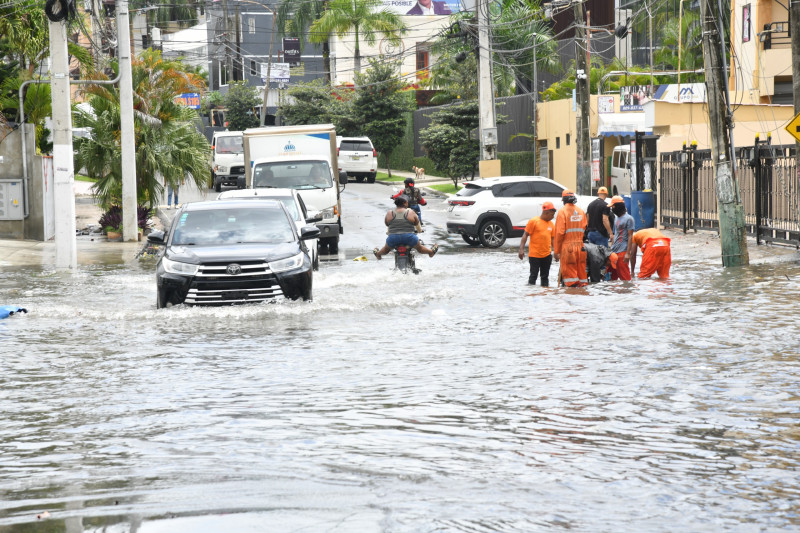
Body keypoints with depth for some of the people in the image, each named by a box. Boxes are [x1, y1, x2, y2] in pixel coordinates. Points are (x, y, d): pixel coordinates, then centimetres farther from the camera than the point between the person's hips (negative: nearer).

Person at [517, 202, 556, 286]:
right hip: (534, 255, -5)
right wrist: (521, 249, -14)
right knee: (533, 275, -3)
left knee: (545, 276, 11)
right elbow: (525, 235, -7)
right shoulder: (534, 221, -8)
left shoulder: (551, 224, 10)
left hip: (546, 255, 5)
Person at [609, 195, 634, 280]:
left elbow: (630, 236, -10)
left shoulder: (628, 218, -6)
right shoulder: (616, 218, 18)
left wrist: (628, 253, -16)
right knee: (611, 275, 8)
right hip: (614, 251, 8)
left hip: (622, 251, -8)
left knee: (624, 276, -6)